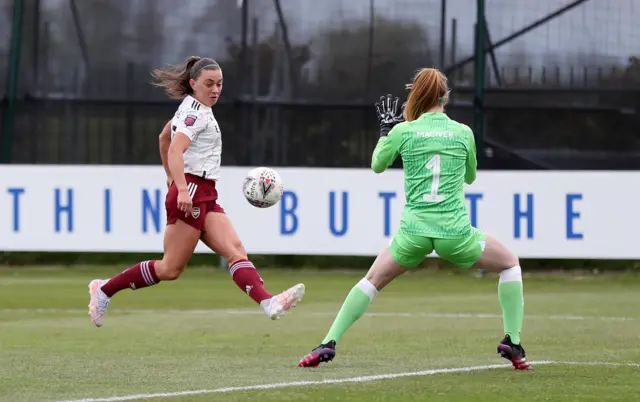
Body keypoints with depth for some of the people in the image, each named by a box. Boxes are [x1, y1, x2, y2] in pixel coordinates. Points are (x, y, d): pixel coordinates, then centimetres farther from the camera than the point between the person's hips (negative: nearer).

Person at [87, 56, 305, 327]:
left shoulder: (192, 108, 19)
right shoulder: (195, 112, -11)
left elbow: (164, 137, 33)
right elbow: (175, 150, -25)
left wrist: (171, 177, 39)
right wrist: (182, 190, -37)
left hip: (205, 198, 10)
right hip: (190, 194, -10)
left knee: (236, 252, -11)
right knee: (171, 269, -6)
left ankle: (269, 303, -28)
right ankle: (104, 290, 5)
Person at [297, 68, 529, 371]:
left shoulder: (402, 131, 0)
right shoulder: (463, 133, 2)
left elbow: (377, 165, 18)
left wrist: (386, 128, 31)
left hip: (414, 231, 1)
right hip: (455, 233, -1)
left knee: (373, 280, 21)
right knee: (510, 264, 22)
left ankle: (328, 344, 10)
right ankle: (512, 343, 13)